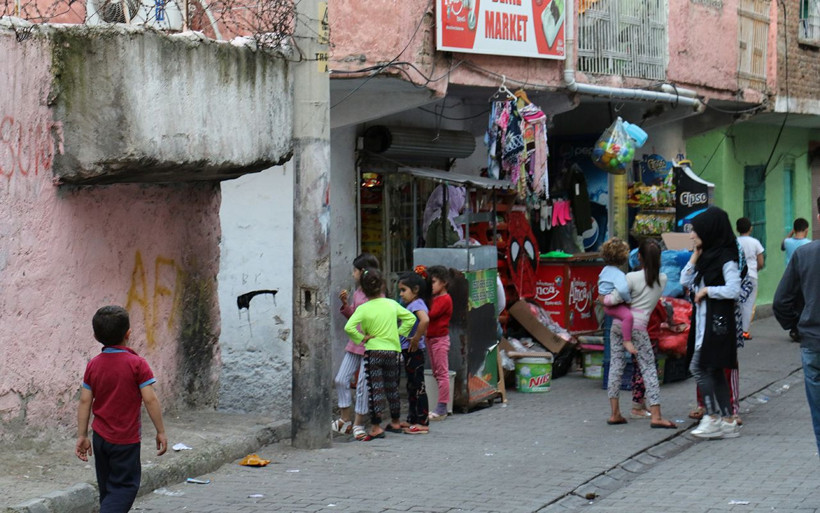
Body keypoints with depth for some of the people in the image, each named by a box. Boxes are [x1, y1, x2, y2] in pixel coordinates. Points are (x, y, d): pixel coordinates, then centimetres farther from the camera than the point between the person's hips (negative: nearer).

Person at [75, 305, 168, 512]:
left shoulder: (93, 365, 1)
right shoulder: (137, 364, -13)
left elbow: (85, 402, 3)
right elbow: (150, 399, -14)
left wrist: (82, 436, 9)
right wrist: (161, 431, -5)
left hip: (100, 438, 5)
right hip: (126, 440, -5)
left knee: (107, 488, 17)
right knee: (124, 487, -1)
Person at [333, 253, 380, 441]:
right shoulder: (357, 293, 12)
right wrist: (345, 304, 5)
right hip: (354, 344, 8)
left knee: (363, 384, -3)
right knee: (341, 380, 5)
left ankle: (358, 423, 7)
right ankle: (345, 420, 14)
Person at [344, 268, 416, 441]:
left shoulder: (363, 309, -10)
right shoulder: (392, 304, 0)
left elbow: (349, 327, -22)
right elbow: (410, 318, 6)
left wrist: (361, 338, -9)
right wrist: (400, 333, 9)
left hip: (373, 351, -4)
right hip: (393, 351, 4)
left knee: (375, 389, -3)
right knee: (392, 389, 17)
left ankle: (376, 427, -7)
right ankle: (395, 423, 28)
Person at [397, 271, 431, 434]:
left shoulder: (417, 304, -15)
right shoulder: (410, 305, 15)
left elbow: (425, 320, -34)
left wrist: (416, 339, -26)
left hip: (414, 351, -11)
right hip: (408, 351, 11)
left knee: (418, 386, -6)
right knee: (412, 386, 17)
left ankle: (422, 423, -4)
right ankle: (413, 420, 25)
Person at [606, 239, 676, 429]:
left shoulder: (632, 278, -3)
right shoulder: (662, 279, 5)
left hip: (618, 323, 1)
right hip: (638, 326, -1)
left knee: (616, 365, 8)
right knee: (648, 367, 1)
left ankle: (615, 413, 9)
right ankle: (656, 416, -8)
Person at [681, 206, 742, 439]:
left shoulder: (726, 258, -12)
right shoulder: (707, 256, 13)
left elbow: (733, 290, -21)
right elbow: (686, 281, 14)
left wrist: (706, 291, -12)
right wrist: (695, 256, 8)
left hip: (717, 323, -9)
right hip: (704, 322, 9)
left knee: (698, 367, -10)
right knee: (714, 371, 9)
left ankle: (712, 417, -6)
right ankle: (728, 421, 12)